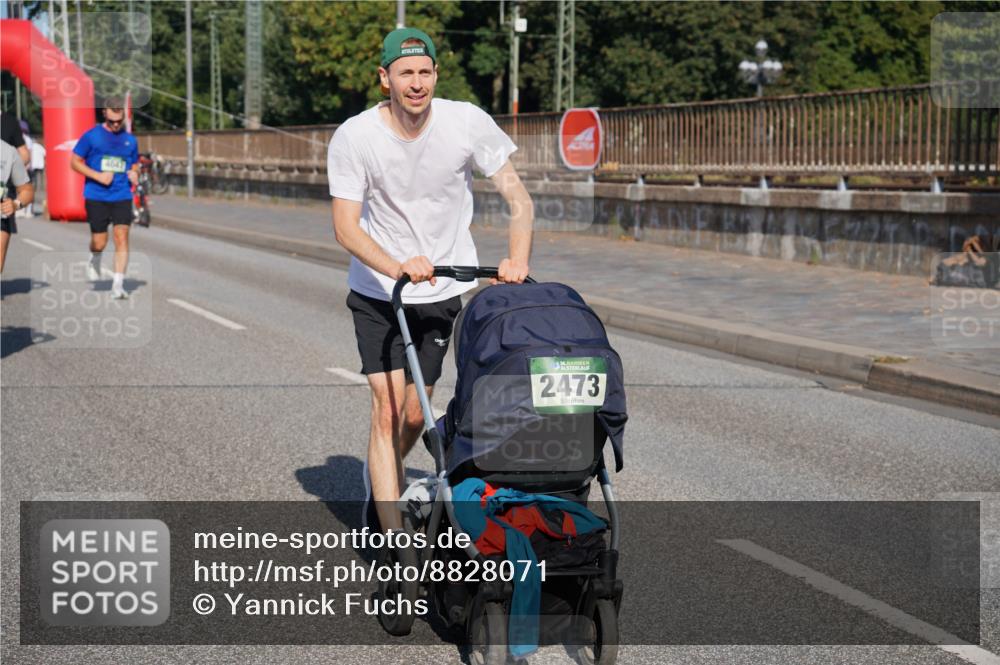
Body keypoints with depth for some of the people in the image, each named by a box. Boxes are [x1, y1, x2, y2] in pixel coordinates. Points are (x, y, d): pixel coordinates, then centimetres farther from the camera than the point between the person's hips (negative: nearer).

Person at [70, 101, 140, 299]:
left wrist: (134, 174, -2)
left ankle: (118, 285, -9)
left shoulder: (130, 140, 10)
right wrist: (98, 176, -12)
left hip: (122, 196, 2)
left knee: (122, 238, -11)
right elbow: (75, 161, -1)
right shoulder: (91, 136, -1)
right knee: (99, 243, 1)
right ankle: (94, 260, 37)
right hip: (96, 197, -2)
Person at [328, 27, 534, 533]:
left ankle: (378, 479, 41)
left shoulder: (467, 123, -14)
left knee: (415, 414, 8)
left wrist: (517, 260, -28)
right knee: (388, 408, -12)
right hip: (377, 290, -2)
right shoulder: (354, 137, -16)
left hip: (443, 290, 2)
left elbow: (518, 198, -10)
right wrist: (398, 268, -36)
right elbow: (345, 226, -18)